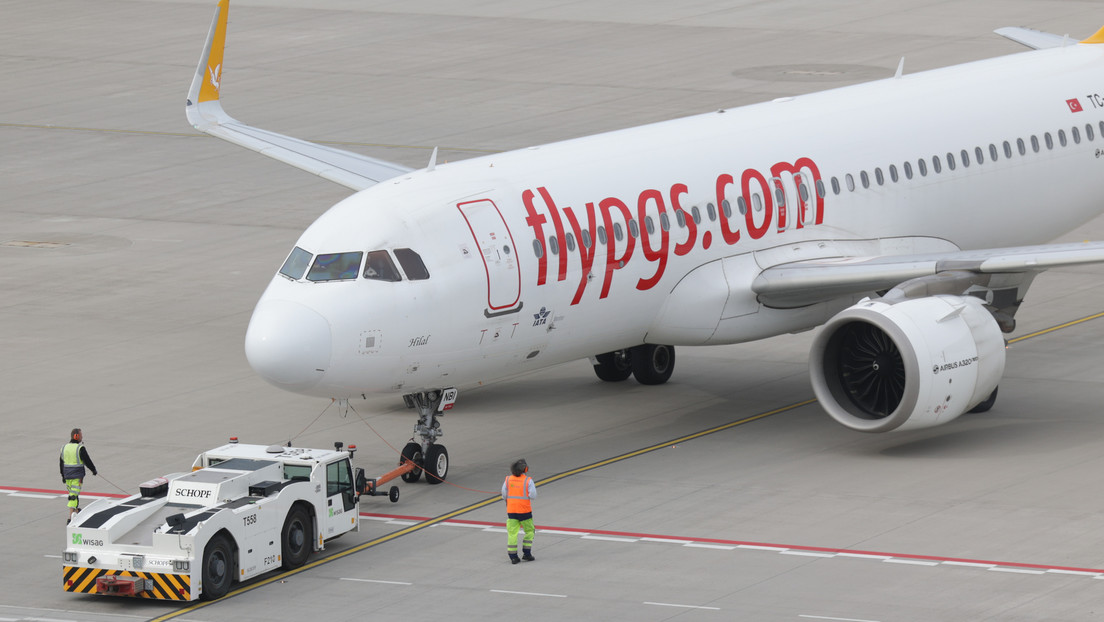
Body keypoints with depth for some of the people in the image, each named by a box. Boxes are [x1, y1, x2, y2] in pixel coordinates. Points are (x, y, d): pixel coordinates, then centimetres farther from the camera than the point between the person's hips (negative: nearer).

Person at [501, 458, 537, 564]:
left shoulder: (508, 479, 0)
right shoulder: (528, 481, -9)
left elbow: (504, 495, 3)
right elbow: (533, 496, -10)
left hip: (511, 511, 2)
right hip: (524, 511, -2)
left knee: (512, 533, 5)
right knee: (529, 531, 16)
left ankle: (513, 557, 1)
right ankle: (526, 553, 12)